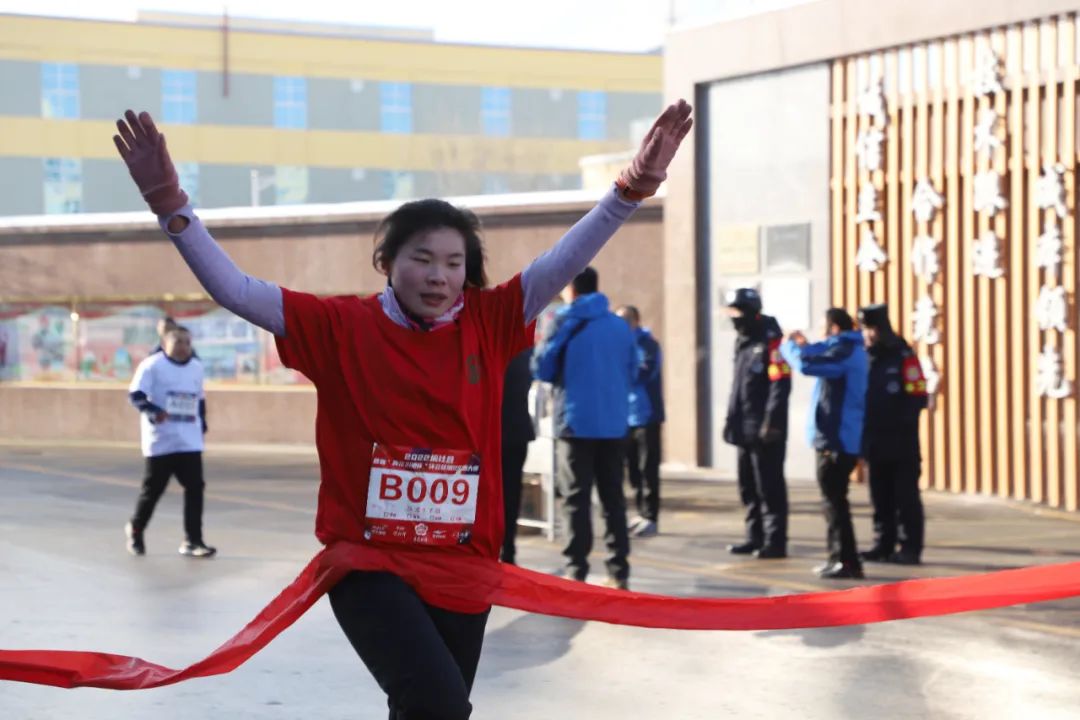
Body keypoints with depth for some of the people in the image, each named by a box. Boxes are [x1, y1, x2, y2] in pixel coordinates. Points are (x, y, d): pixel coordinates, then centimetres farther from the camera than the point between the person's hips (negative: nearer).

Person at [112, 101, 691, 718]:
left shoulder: (488, 323, 2)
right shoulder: (343, 328, -4)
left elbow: (565, 262, -3)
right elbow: (234, 290, -8)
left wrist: (634, 187, -14)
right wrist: (170, 204, -19)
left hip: (463, 568, 4)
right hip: (368, 564, -3)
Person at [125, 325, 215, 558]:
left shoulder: (197, 367, 11)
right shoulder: (152, 365, -8)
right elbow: (135, 394, -14)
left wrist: (202, 424, 18)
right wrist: (153, 411, -30)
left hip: (190, 441, 4)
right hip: (160, 440, -4)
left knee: (195, 487, -5)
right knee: (153, 488, 4)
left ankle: (192, 541, -1)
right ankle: (135, 529, 28)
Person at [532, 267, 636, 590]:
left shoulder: (563, 323, -5)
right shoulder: (620, 325, 6)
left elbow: (541, 369, -3)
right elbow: (631, 370, 11)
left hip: (576, 423, -4)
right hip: (614, 424, 4)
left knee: (576, 499, 1)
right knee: (613, 497, 10)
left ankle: (576, 572, -3)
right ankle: (619, 571, 9)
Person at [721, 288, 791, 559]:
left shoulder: (770, 341, -12)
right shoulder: (743, 342, 17)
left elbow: (780, 385, -19)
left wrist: (772, 423, -22)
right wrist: (731, 420, 19)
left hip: (765, 431, -9)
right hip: (745, 430, 9)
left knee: (769, 488, -6)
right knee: (749, 487, 14)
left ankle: (775, 541, -2)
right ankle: (755, 537, 22)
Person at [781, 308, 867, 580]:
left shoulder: (844, 352, -17)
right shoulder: (852, 350, 15)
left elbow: (806, 364, -28)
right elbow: (823, 357, 34)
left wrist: (789, 346, -10)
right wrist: (804, 346, 19)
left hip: (837, 439, -10)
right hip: (843, 436, 10)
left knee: (834, 501, -7)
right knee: (833, 499, 17)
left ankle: (846, 562, -6)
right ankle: (839, 557, 23)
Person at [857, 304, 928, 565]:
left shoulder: (903, 357, -7)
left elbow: (917, 397, -11)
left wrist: (901, 422, -18)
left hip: (901, 442, -6)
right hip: (875, 442, 6)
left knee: (906, 497, -3)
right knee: (881, 497, 11)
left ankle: (910, 548, 1)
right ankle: (883, 545, 17)